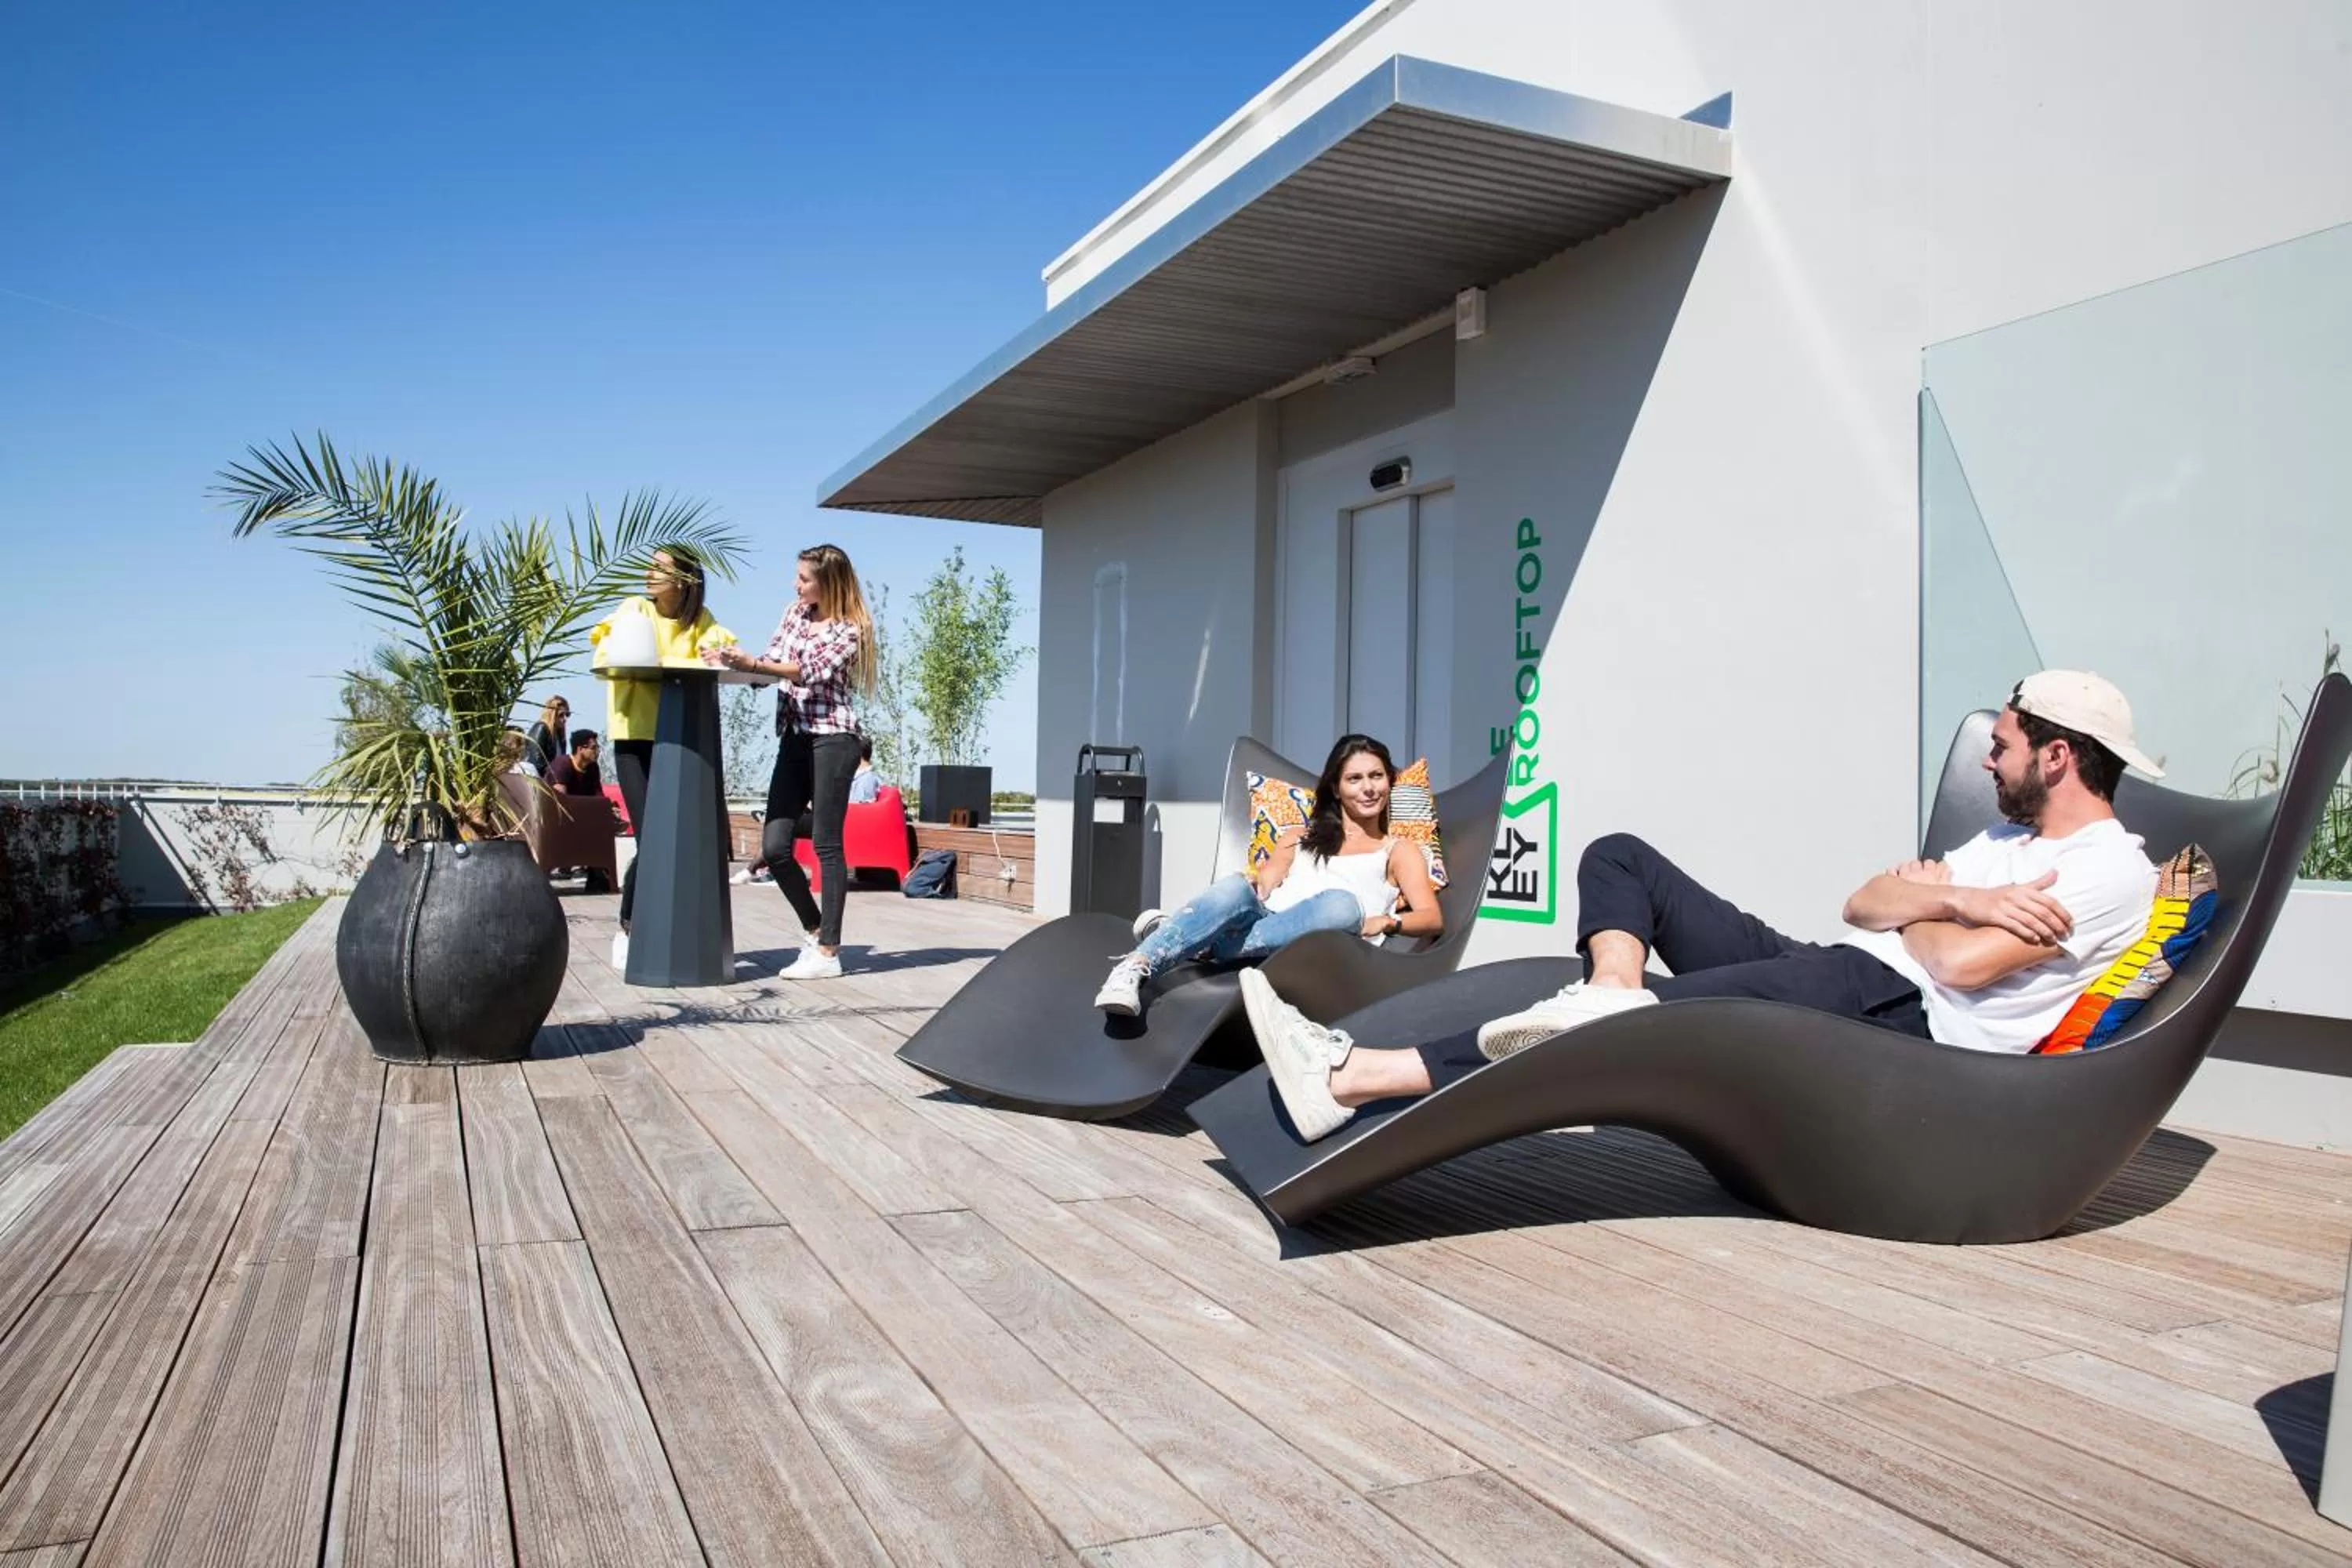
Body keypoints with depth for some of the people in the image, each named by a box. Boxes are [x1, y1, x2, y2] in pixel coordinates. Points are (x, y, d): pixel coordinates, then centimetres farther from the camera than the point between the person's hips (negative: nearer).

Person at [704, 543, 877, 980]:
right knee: (774, 846, -2)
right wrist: (731, 660, -2)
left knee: (826, 844, -8)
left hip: (832, 737, -6)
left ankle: (827, 952, -5)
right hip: (793, 739, 6)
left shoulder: (849, 629, -4)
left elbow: (812, 671, -17)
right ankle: (814, 929, 18)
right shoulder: (795, 612, 17)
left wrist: (751, 663, -26)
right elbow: (774, 660, 16)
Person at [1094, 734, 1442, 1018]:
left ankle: (1205, 947, -32)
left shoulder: (1399, 850, 24)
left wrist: (1385, 922, -12)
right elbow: (1264, 885, 17)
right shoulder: (1299, 836, 32)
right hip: (1265, 921, 2)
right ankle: (1136, 967, -46)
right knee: (1237, 889, -33)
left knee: (1343, 904, -37)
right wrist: (1252, 885, -9)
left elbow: (1432, 918, 10)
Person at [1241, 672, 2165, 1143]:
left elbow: (1965, 963, -15)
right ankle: (1613, 1004, -30)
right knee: (1620, 857, 1)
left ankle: (1353, 1078, -37)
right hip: (1829, 978, 9)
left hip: (1912, 1024, -9)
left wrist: (1910, 911, 6)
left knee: (1695, 1002, -34)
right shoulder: (2011, 835, 28)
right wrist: (1952, 900, -2)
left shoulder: (2112, 869, -1)